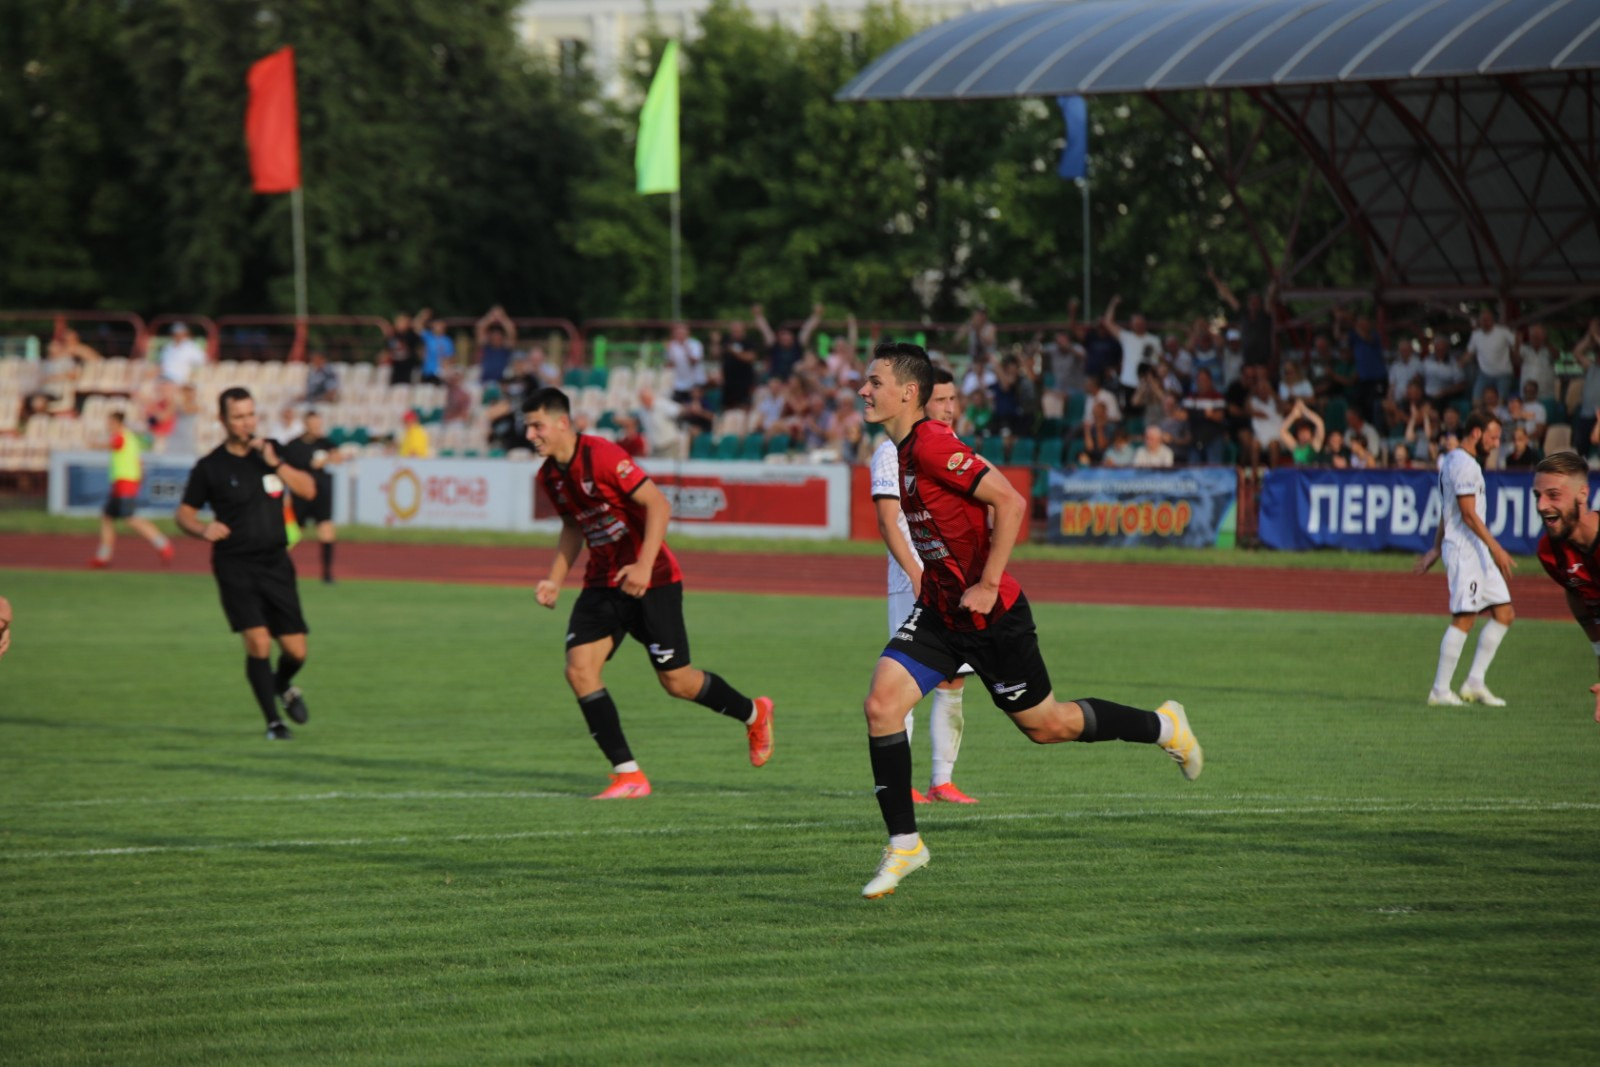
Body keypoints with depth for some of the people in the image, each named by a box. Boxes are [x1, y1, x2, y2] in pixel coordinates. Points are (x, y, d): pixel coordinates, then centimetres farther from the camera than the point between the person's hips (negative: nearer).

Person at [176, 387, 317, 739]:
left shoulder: (272, 450, 6)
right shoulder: (210, 467, -3)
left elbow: (308, 490, -1)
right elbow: (184, 513, 5)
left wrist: (274, 463, -14)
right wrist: (203, 530, -16)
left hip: (275, 562, 3)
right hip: (235, 567, -3)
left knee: (296, 650, 2)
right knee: (258, 641, -18)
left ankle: (283, 685, 38)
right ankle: (273, 722, -5)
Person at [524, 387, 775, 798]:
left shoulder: (602, 456, -20)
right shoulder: (549, 477, 5)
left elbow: (658, 505, -20)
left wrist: (644, 566, -29)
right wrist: (555, 579, 11)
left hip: (651, 580, -7)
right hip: (602, 584, 7)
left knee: (676, 680, -1)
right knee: (579, 669, -12)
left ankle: (753, 714, 29)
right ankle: (628, 776, -8)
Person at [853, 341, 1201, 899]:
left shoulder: (933, 445, -22)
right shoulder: (902, 450, 7)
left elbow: (1010, 503, -26)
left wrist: (987, 585, -24)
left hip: (990, 615, -8)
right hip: (940, 611, 8)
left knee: (1045, 724, 7)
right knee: (881, 702, -9)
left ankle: (1163, 726, 30)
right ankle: (904, 843, -1)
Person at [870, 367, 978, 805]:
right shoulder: (894, 451, -5)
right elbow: (888, 521, -12)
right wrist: (917, 575, -21)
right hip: (914, 585, -7)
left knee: (953, 682, 5)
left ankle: (942, 781, 9)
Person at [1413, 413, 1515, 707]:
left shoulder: (1452, 460, 19)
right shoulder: (1464, 464, -14)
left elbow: (1446, 511, 25)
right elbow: (1469, 514, -20)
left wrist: (1436, 548, 29)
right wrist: (1496, 549, -23)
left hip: (1477, 551, 10)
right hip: (1464, 548, -10)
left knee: (1504, 614, 8)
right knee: (1463, 619, -10)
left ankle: (1475, 683, 9)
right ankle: (1440, 691, -7)